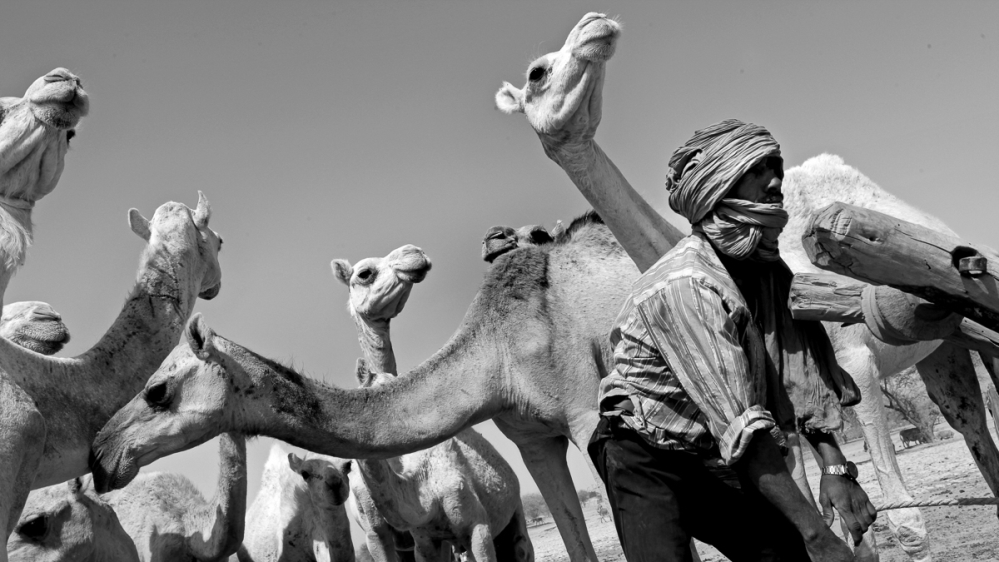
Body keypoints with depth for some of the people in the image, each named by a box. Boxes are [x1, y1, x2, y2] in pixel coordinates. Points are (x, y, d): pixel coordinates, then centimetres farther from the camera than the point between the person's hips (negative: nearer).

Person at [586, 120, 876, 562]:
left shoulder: (769, 271, -2)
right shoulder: (683, 285, -28)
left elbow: (805, 376, -7)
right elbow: (738, 423, -34)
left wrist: (834, 466, -22)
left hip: (712, 460, 7)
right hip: (645, 454, -7)